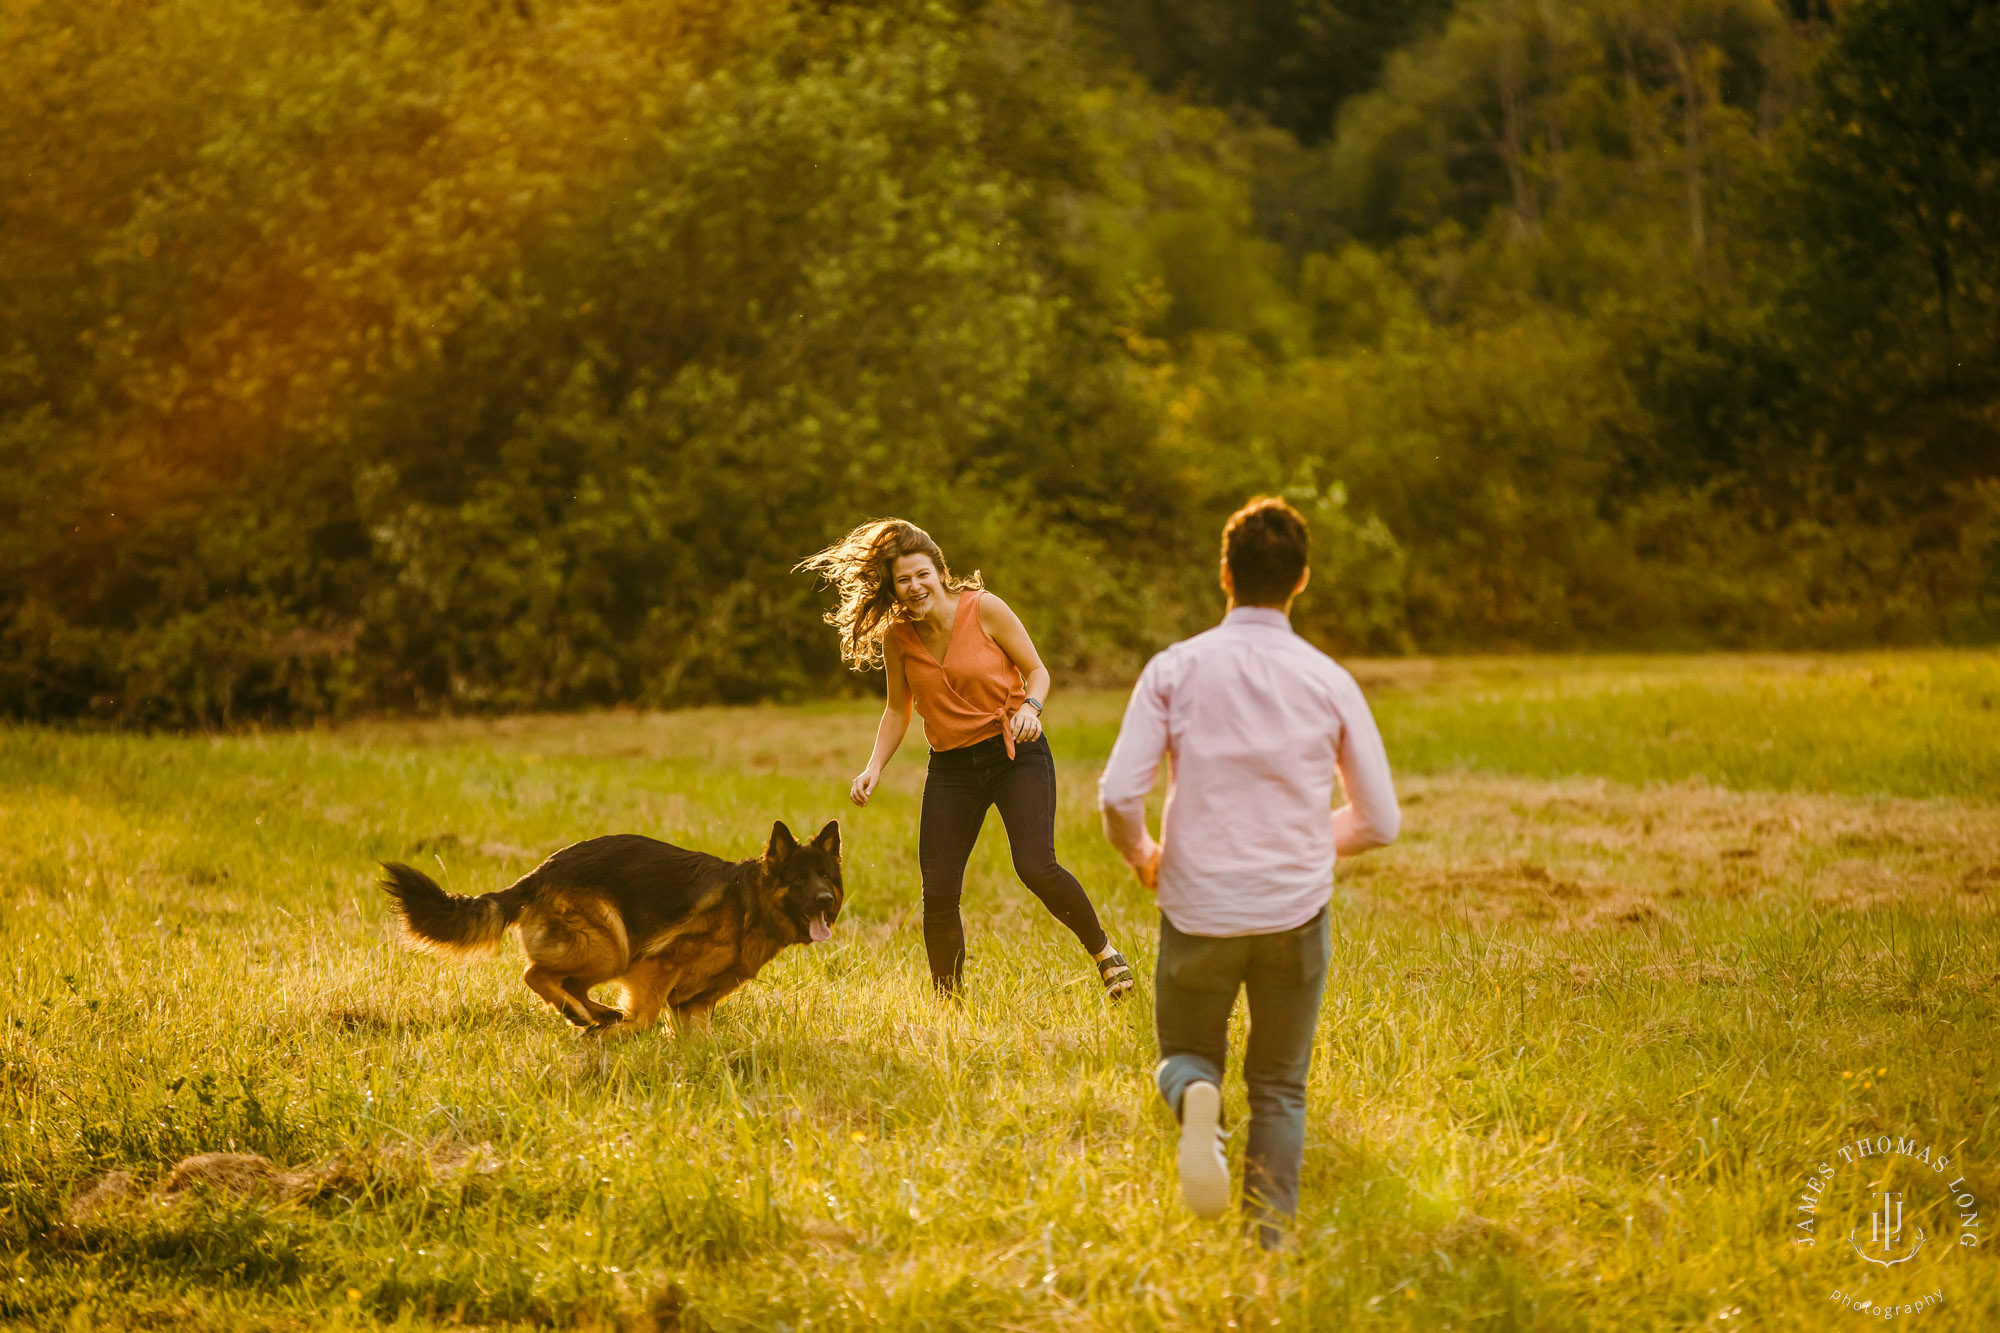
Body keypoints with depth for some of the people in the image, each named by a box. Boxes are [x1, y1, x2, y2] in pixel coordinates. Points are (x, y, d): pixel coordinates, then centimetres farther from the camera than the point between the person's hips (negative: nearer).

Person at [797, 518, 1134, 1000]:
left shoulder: (984, 609, -10)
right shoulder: (897, 637, -1)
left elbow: (1036, 670, -1)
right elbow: (898, 709, 12)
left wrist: (1030, 707, -22)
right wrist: (874, 767, -1)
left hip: (1016, 753, -3)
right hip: (951, 768, 4)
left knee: (1035, 867, -22)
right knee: (938, 893, -4)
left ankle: (1104, 952, 1)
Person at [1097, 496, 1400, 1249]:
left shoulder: (1176, 670, -4)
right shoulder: (1329, 683, -1)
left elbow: (1118, 796, -11)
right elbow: (1379, 821, 3)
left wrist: (1141, 856, 11)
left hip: (1198, 909, -1)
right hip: (1295, 912, 1)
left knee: (1185, 1054, 20)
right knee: (1279, 1089, 15)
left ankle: (1197, 1099, -15)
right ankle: (1270, 1244, 3)